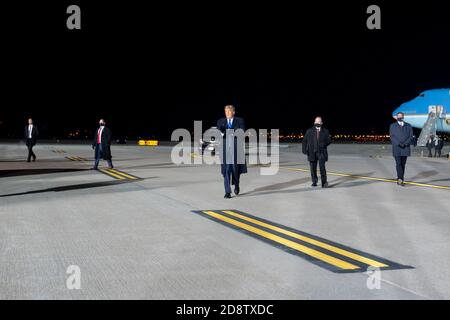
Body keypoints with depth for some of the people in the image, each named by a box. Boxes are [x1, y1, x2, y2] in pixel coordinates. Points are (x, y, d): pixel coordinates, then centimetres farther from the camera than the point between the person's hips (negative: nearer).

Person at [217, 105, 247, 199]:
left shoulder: (240, 121, 6)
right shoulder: (220, 122, 10)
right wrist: (221, 133, -23)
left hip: (236, 149, 0)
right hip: (225, 149, 0)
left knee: (236, 169, 7)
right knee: (226, 170, -6)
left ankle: (236, 185, 35)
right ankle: (227, 192, -5)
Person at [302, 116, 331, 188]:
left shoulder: (325, 131, 8)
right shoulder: (309, 131, 10)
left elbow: (329, 140, 10)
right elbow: (304, 141, 8)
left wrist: (324, 144, -6)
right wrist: (304, 150, -3)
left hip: (321, 152, -2)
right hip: (312, 152, 2)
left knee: (322, 166, -15)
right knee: (313, 168, 6)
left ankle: (324, 182, -15)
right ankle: (314, 182, 21)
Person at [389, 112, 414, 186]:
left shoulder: (408, 126, 9)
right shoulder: (393, 126, 6)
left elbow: (410, 137, 3)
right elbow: (392, 137, -2)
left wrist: (405, 144, -13)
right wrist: (398, 144, -15)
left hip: (405, 148, 2)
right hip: (396, 148, -2)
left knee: (403, 164, 4)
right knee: (398, 164, -11)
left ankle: (400, 179, 10)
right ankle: (400, 179, -18)